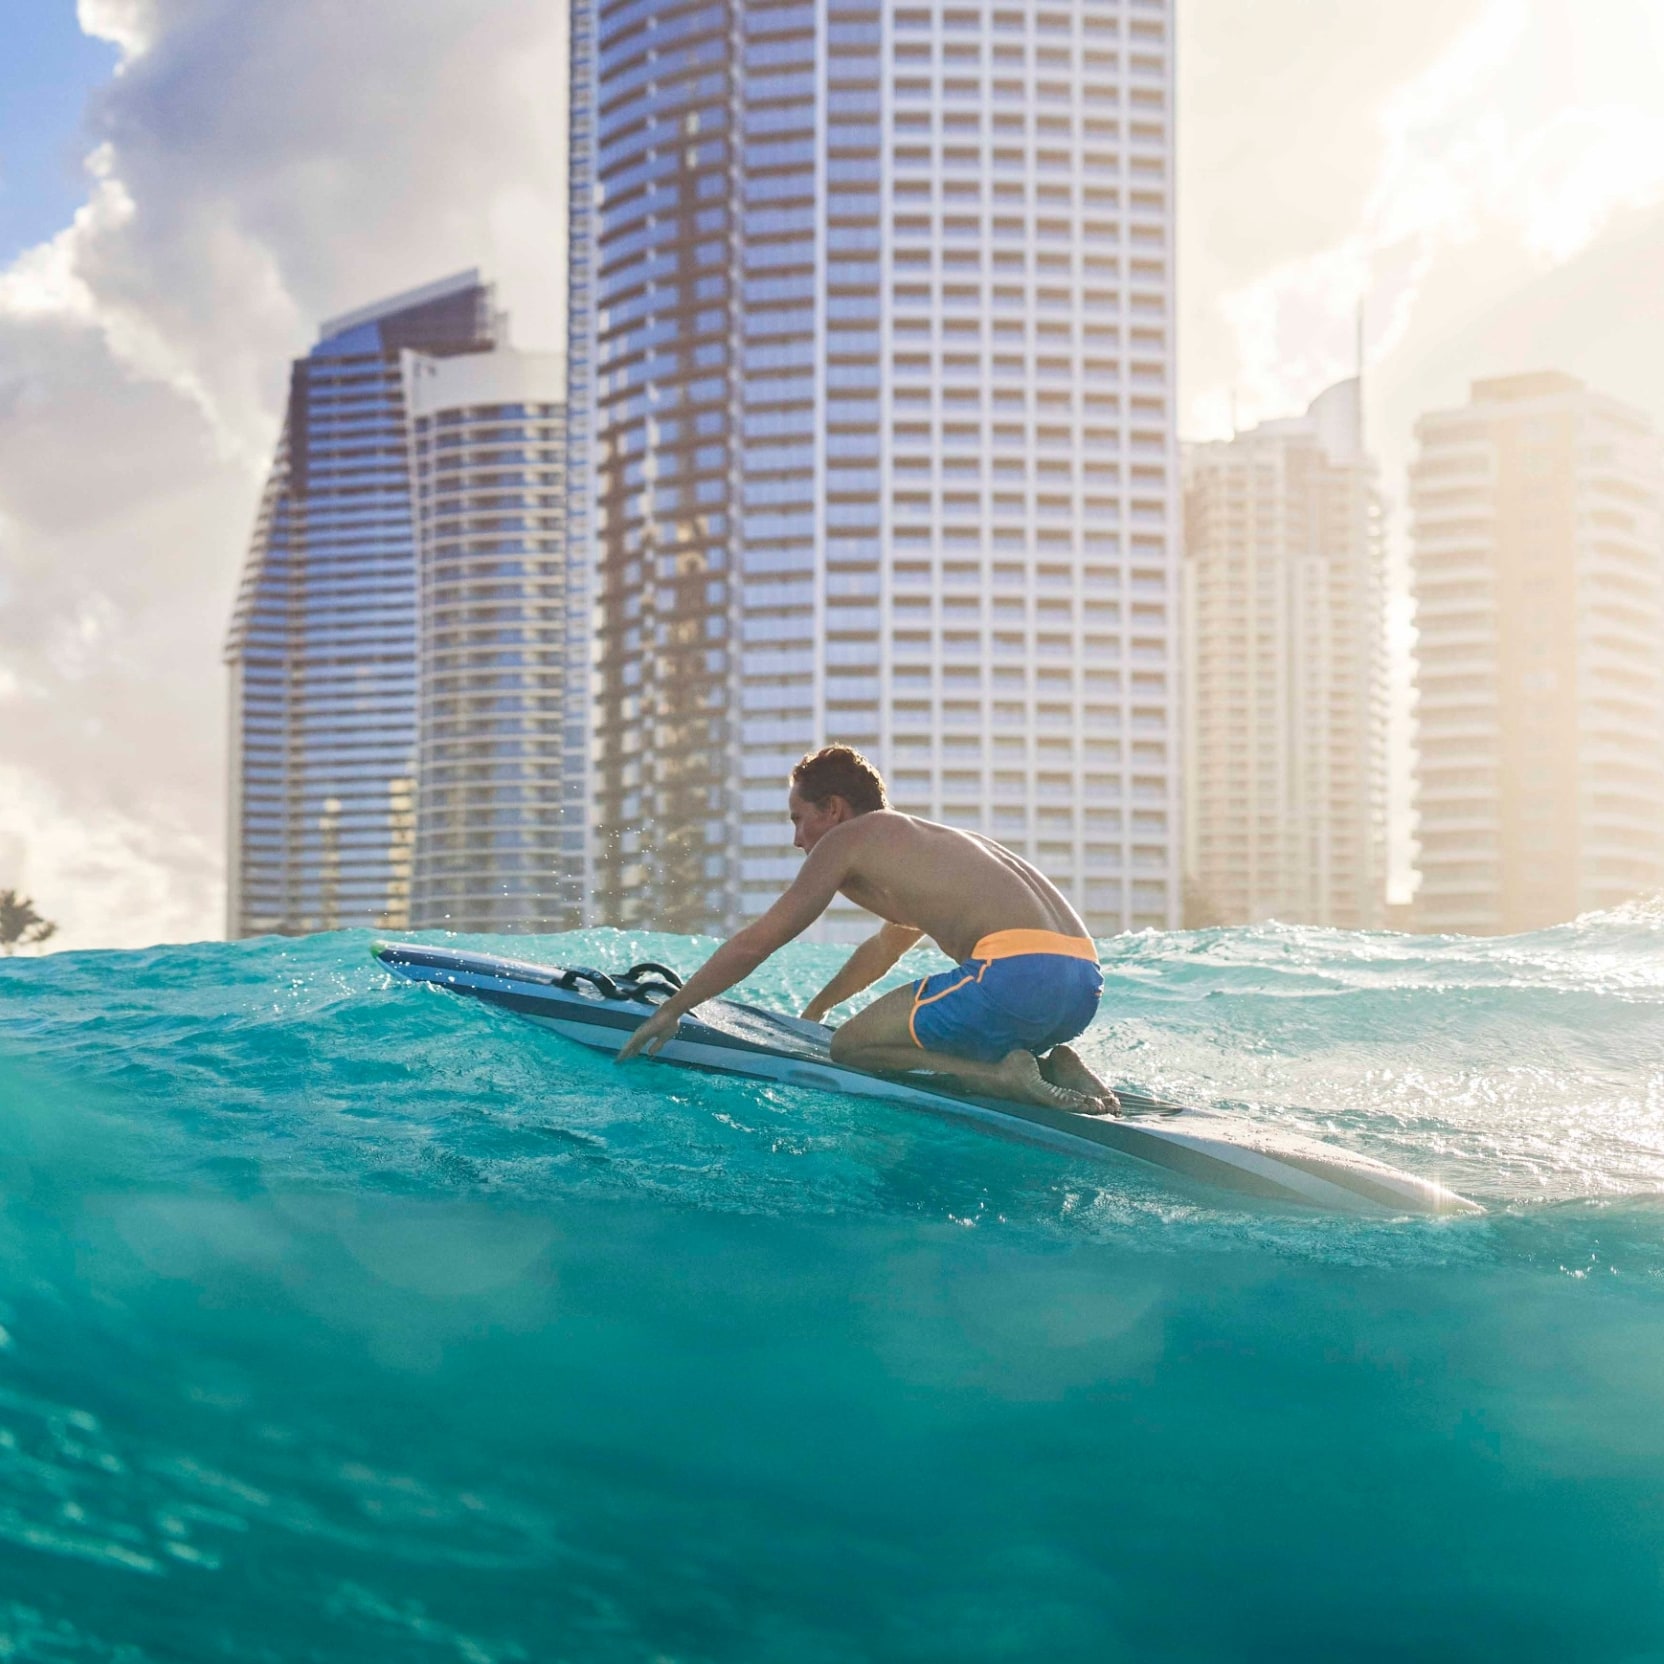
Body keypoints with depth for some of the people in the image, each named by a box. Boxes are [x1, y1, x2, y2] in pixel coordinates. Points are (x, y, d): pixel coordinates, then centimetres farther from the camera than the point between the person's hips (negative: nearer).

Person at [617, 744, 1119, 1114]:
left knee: (848, 1047, 7)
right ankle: (1055, 1068, 8)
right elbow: (885, 947, 50)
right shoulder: (930, 842, 32)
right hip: (1085, 987, 9)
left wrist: (671, 1010, 19)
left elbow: (756, 942, 9)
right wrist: (815, 1009, 64)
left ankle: (1003, 1074, -11)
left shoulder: (847, 839, 8)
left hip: (1019, 976, -8)